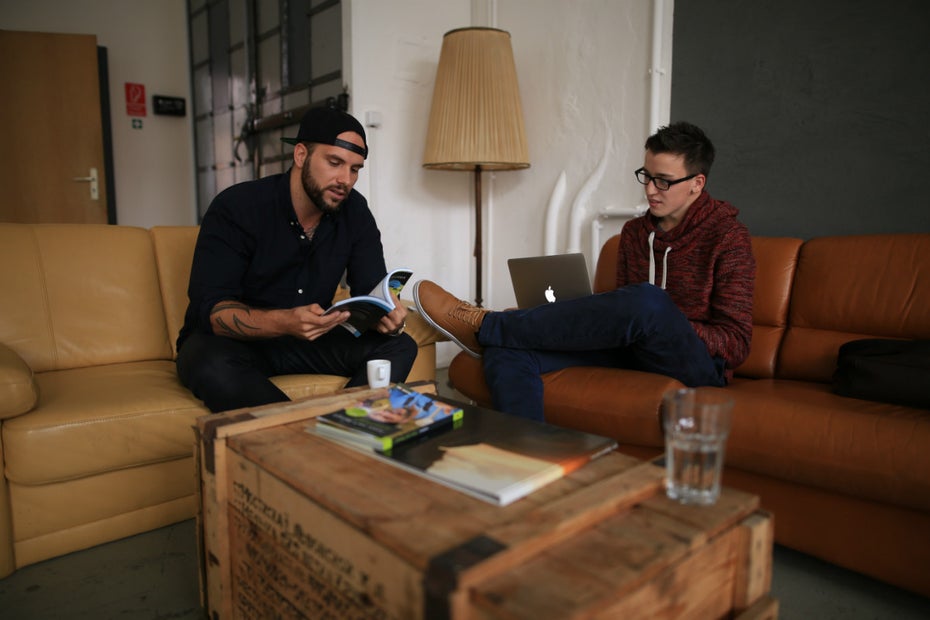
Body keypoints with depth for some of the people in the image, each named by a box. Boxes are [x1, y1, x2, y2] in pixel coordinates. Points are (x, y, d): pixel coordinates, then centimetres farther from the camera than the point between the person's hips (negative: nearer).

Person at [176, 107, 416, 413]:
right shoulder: (235, 207, -17)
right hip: (232, 342, -3)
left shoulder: (354, 212, -4)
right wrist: (285, 322, -43)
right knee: (210, 363, -38)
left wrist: (387, 315, -29)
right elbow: (210, 308, -24)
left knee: (400, 346, -17)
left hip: (309, 340, 4)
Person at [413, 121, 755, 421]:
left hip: (700, 364, -4)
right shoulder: (634, 231, 15)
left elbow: (736, 341, -6)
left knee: (647, 300, -41)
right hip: (636, 350, 5)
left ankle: (484, 325, -27)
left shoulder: (727, 236, -3)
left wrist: (670, 328, -21)